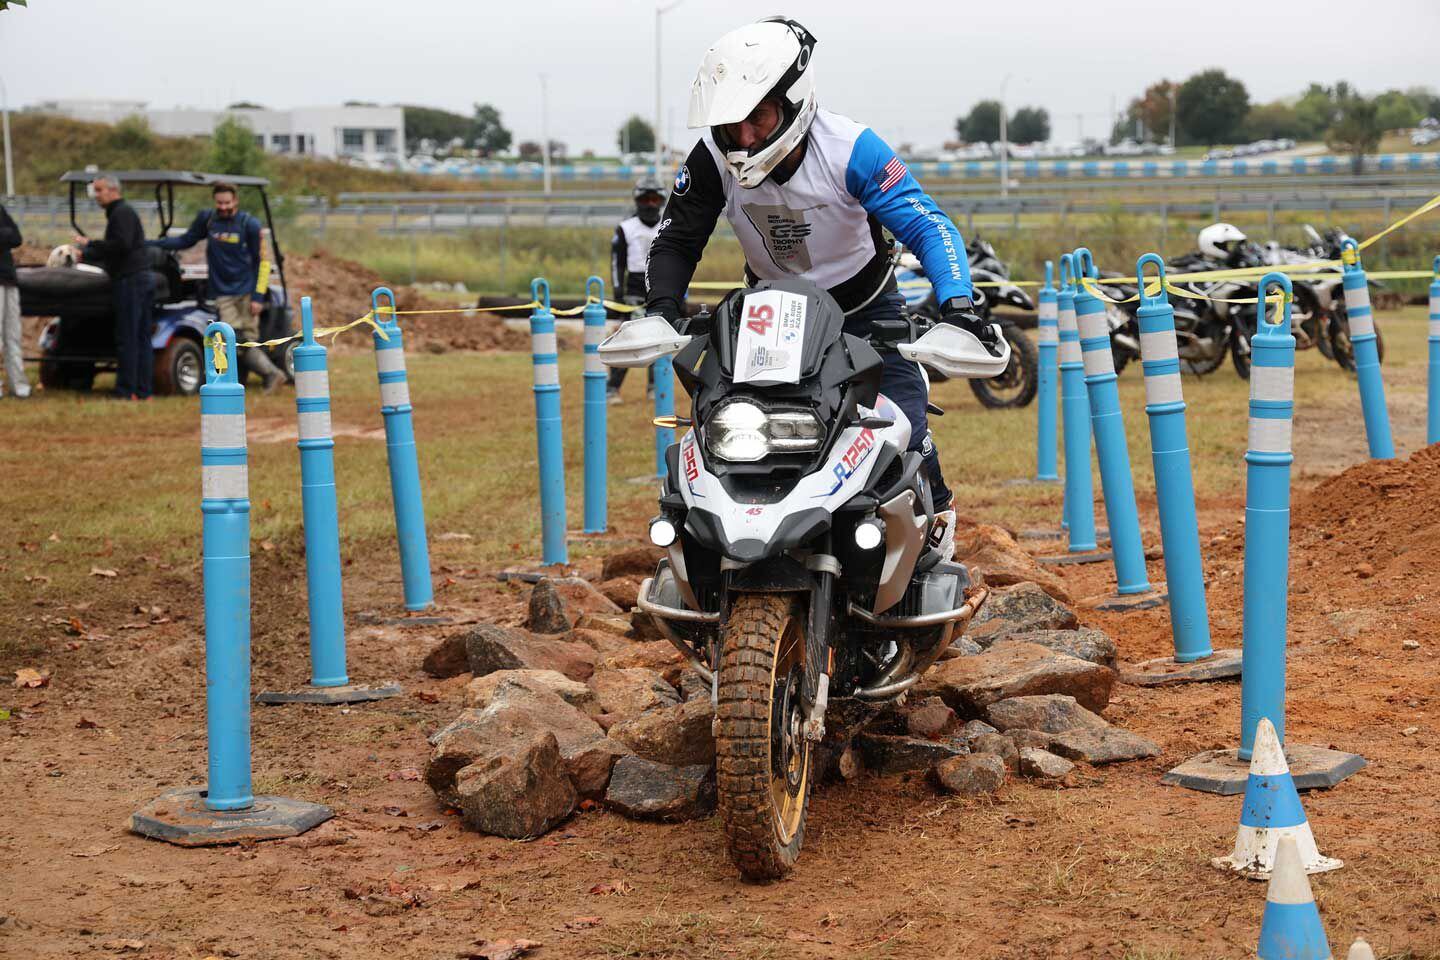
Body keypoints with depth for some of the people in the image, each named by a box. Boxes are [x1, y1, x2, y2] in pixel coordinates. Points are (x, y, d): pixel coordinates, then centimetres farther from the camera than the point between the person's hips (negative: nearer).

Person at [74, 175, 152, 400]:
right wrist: (87, 253, 20)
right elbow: (113, 250, 24)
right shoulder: (122, 212, 22)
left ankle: (126, 391, -8)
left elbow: (122, 245, -22)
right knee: (141, 338, 7)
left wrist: (90, 244, -15)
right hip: (143, 279, 10)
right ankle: (143, 391, 8)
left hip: (129, 280, -10)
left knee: (126, 339, -8)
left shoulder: (122, 213, -10)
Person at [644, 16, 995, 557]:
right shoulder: (712, 158, -19)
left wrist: (955, 303, -46)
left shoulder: (852, 151, -27)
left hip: (864, 308, -2)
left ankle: (935, 514, 19)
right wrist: (660, 307, -27)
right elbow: (677, 241, -7)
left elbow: (929, 227, -29)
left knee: (902, 428, -13)